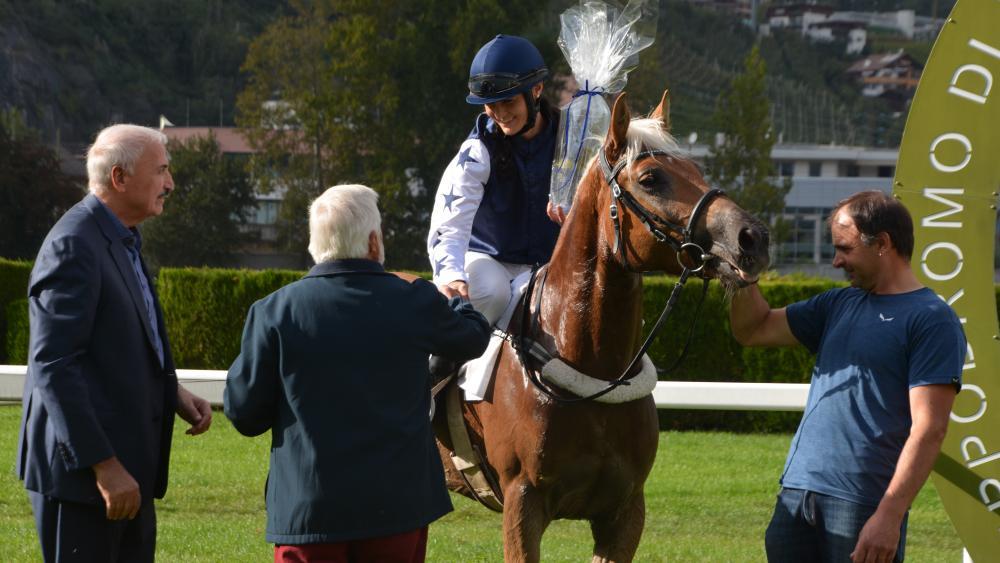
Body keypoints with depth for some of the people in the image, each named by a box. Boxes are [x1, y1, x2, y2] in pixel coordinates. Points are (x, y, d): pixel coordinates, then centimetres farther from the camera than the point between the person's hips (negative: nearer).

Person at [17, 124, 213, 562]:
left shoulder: (122, 243, 16)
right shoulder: (73, 247, -15)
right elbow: (53, 368, -21)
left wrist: (172, 395, 6)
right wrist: (103, 465, -24)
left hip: (126, 467, 10)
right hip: (81, 474, -10)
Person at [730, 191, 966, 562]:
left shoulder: (932, 319, -7)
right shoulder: (839, 305, 16)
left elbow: (929, 429, -14)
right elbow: (753, 330, 22)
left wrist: (889, 516, -21)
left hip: (861, 505, -7)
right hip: (796, 494, 7)